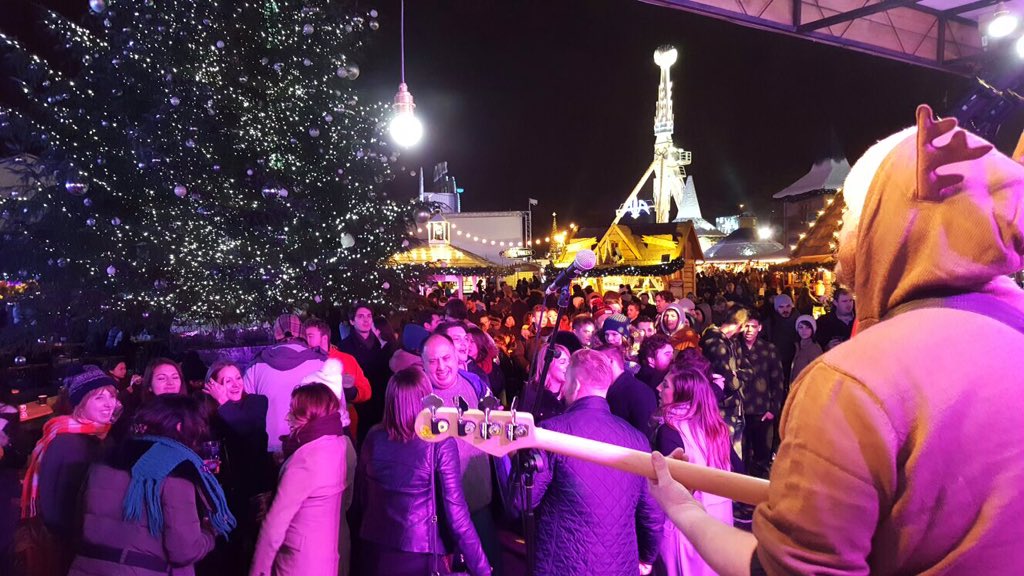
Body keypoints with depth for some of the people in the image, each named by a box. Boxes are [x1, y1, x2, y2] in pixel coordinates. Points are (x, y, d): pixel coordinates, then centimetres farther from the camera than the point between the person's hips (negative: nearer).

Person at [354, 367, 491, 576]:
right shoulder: (440, 443, -18)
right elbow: (456, 513, -18)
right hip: (419, 557, -3)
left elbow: (360, 496, 4)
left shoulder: (374, 437, -7)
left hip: (373, 552, 4)